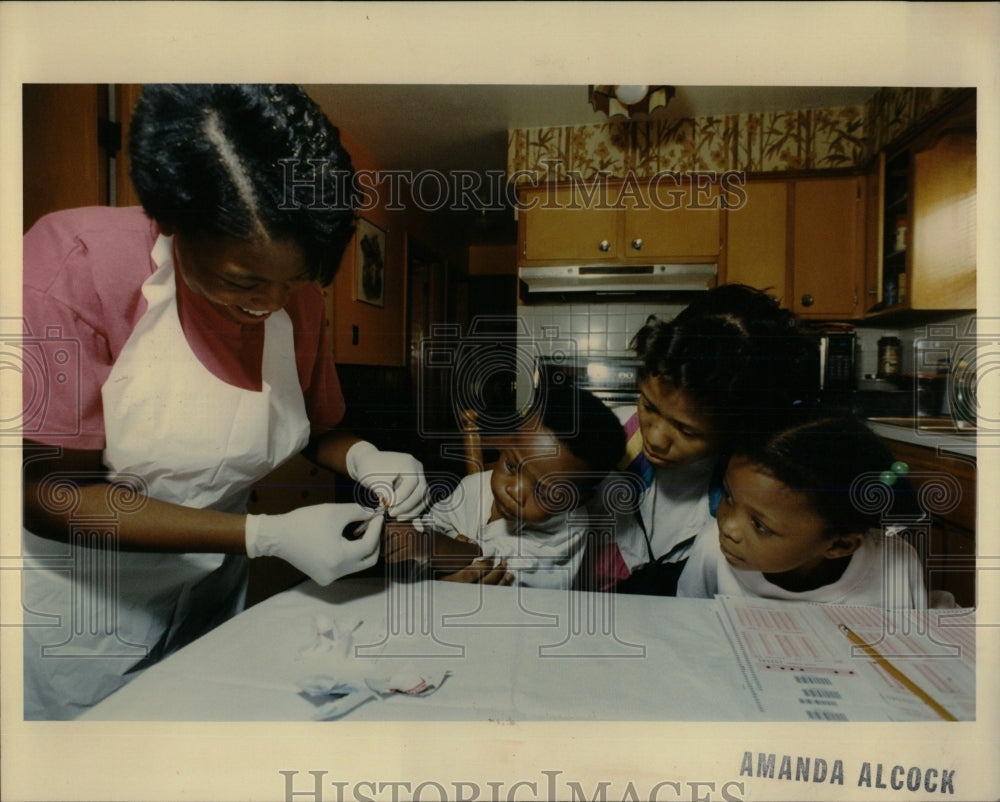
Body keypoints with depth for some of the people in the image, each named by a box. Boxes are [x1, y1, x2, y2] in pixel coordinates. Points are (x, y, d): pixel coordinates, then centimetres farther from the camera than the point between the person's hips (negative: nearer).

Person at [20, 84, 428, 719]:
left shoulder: (299, 297, -9)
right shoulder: (75, 264, -23)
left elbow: (317, 426, 6)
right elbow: (53, 494, -24)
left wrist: (363, 458, -18)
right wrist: (266, 536, -30)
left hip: (210, 591, 4)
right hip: (74, 598, -3)